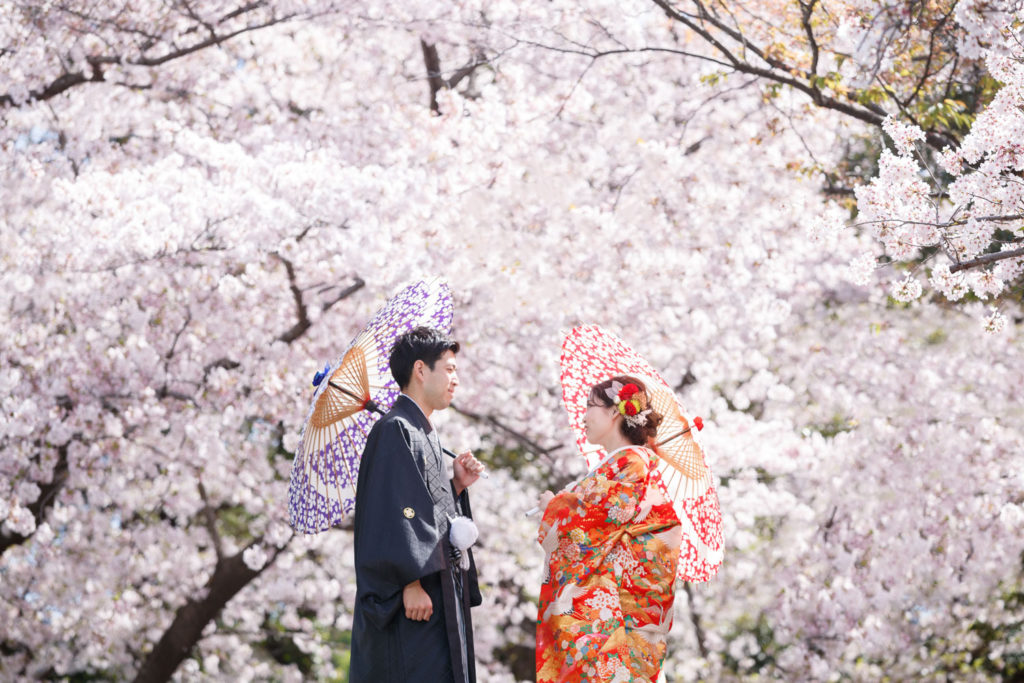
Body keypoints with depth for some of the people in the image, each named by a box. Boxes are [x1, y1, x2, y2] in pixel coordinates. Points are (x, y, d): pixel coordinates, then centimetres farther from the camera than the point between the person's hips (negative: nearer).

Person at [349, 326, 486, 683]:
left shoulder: (426, 435, 20)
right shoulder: (395, 430, -10)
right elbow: (393, 512, -18)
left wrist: (457, 486, 8)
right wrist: (411, 583, -22)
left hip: (443, 595, 10)